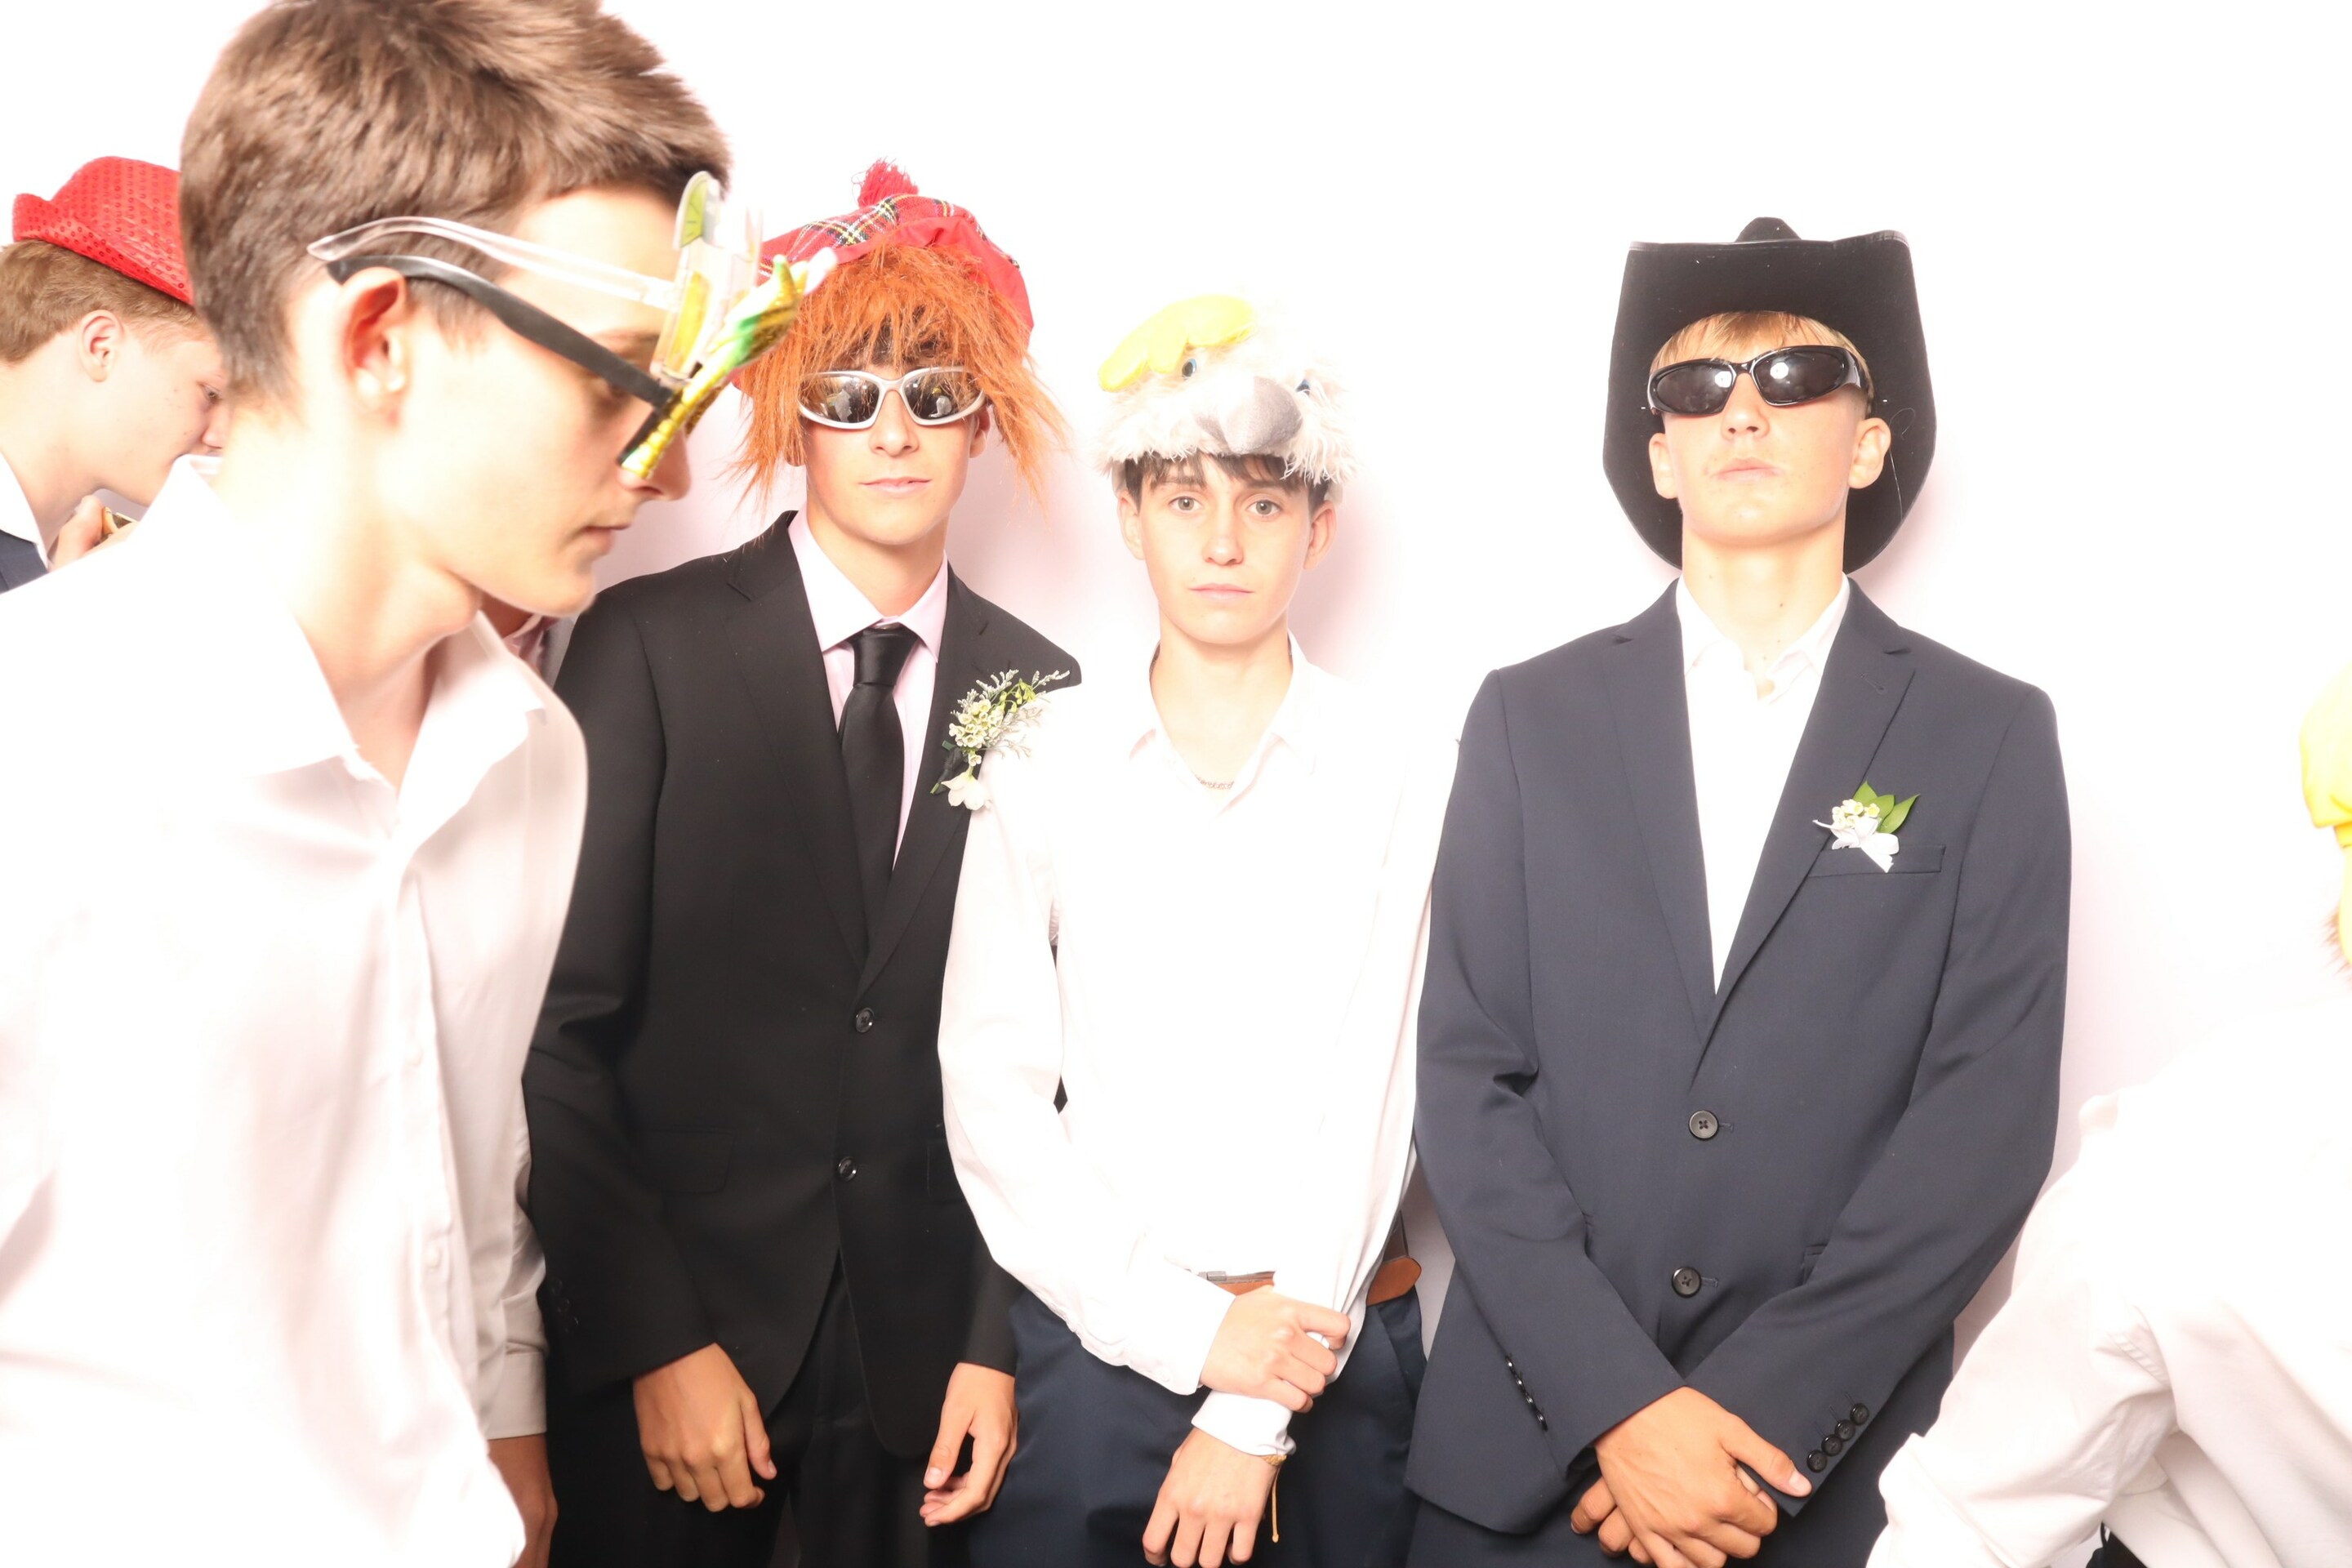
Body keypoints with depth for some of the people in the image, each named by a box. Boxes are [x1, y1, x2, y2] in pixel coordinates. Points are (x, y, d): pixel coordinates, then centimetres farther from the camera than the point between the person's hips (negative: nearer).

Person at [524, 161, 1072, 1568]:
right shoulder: (651, 643, -6)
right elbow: (560, 1025, -8)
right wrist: (655, 1340, -10)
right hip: (663, 1348, -2)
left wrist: (996, 1339, 0)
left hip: (923, 1345, 2)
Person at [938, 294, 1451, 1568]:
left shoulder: (1405, 776, -3)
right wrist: (1195, 1331, -10)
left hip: (1332, 1342, 0)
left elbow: (1371, 1092, -6)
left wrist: (1250, 1417, -10)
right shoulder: (1043, 762, 0)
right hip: (1087, 1340, 1)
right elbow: (992, 1090, -2)